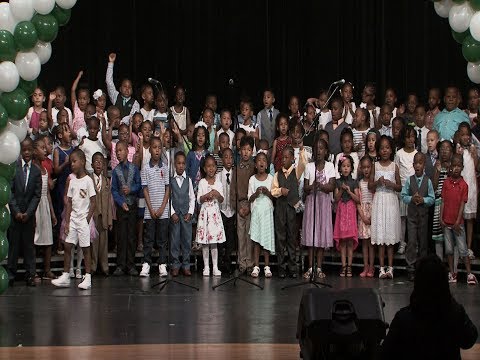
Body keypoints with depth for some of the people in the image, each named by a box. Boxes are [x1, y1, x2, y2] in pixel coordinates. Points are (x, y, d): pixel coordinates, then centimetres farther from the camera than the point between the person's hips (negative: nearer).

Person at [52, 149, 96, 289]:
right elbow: (69, 203, 10)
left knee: (85, 248, -1)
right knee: (67, 246, 3)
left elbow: (93, 202, -8)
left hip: (84, 218, -6)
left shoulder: (88, 180, -8)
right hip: (73, 218, 6)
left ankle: (88, 278, 4)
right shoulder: (72, 180, 9)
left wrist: (87, 219, -12)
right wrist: (67, 221, 4)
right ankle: (65, 276, 8)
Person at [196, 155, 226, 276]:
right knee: (205, 242, 0)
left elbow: (221, 200, 4)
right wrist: (207, 195, -19)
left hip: (215, 213, 1)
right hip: (205, 212, -1)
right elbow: (199, 200, -3)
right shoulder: (202, 182, 1)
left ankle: (215, 267, 4)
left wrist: (218, 195, -16)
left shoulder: (218, 183, 6)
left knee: (214, 242, 2)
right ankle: (206, 267, 6)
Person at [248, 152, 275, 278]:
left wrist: (267, 192, -13)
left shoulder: (271, 178, 4)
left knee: (267, 238, -1)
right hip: (256, 210, 0)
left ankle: (267, 266, 4)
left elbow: (274, 197, 5)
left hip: (267, 211, 0)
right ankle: (256, 266, 0)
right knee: (256, 238, -2)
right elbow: (250, 199, 5)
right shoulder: (252, 179, 5)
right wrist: (256, 193, -13)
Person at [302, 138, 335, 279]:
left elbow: (332, 187, -5)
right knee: (310, 232, -4)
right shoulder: (309, 167, 6)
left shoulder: (329, 166, 4)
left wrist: (321, 186, -23)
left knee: (322, 231, -1)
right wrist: (311, 187, -20)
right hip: (311, 200, 0)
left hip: (324, 201, 0)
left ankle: (319, 268, 4)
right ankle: (310, 268, -1)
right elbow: (305, 188, 2)